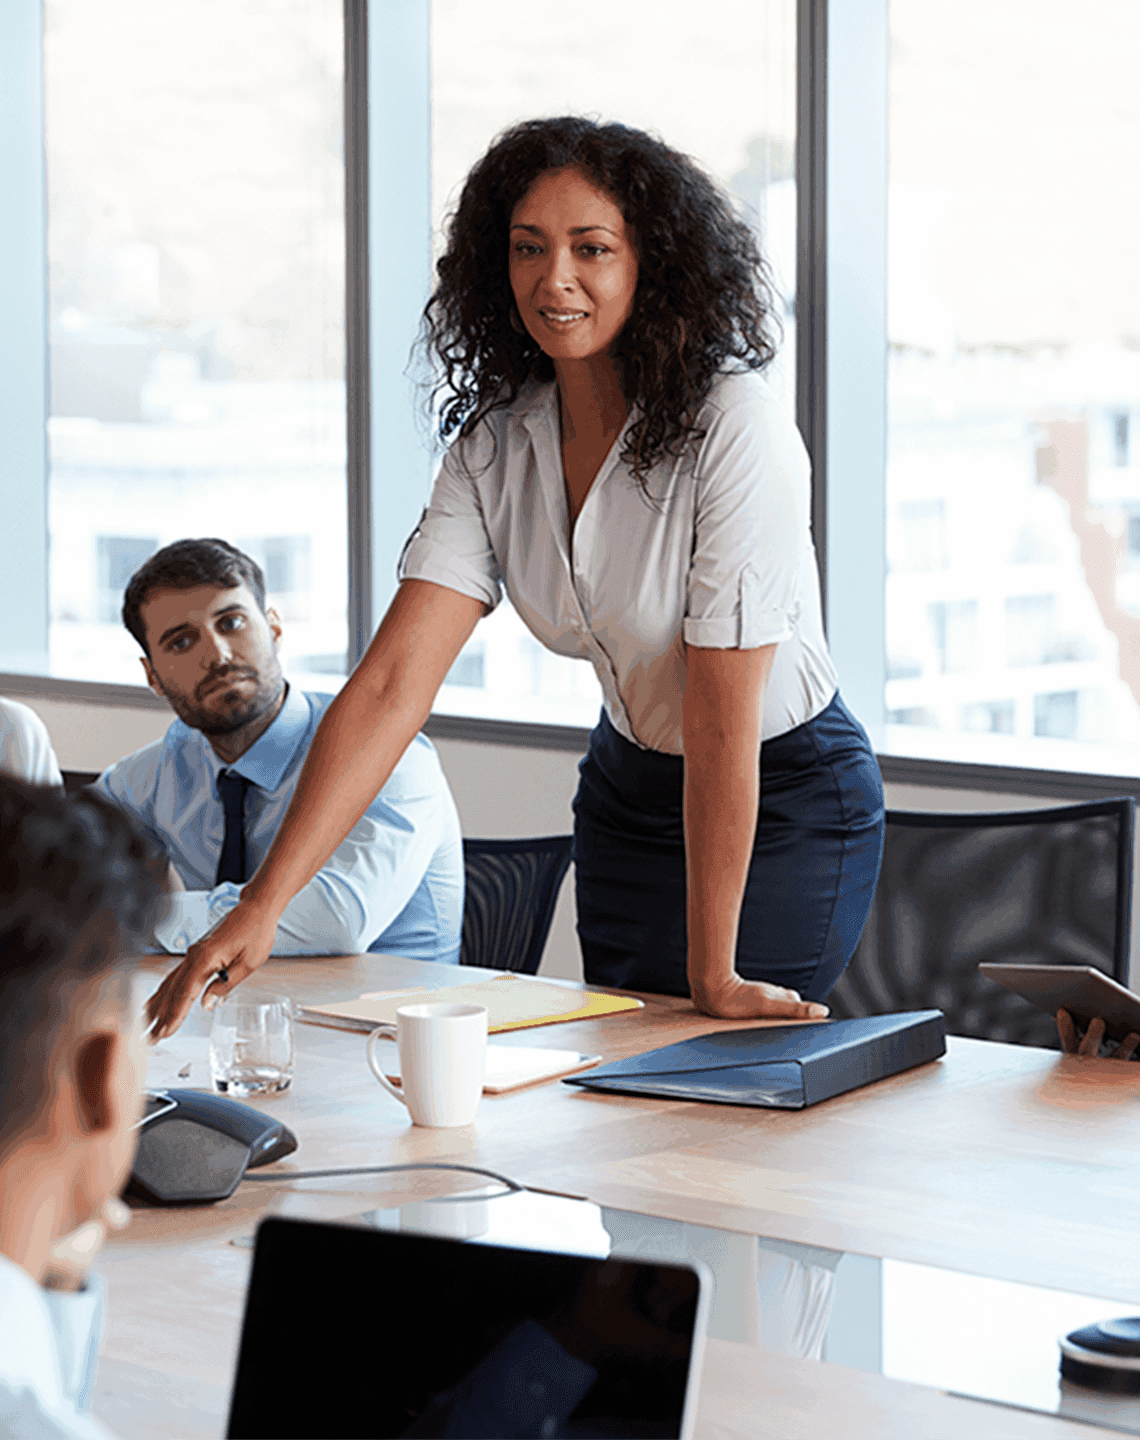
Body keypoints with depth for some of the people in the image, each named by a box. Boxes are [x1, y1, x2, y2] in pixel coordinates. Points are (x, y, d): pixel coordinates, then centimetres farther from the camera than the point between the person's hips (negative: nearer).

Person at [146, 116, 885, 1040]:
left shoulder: (733, 427, -27)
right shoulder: (496, 441, -10)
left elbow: (722, 720, -27)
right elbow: (394, 680, -18)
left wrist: (714, 977, -23)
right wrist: (264, 903, -28)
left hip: (786, 800, -6)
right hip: (630, 784, 6)